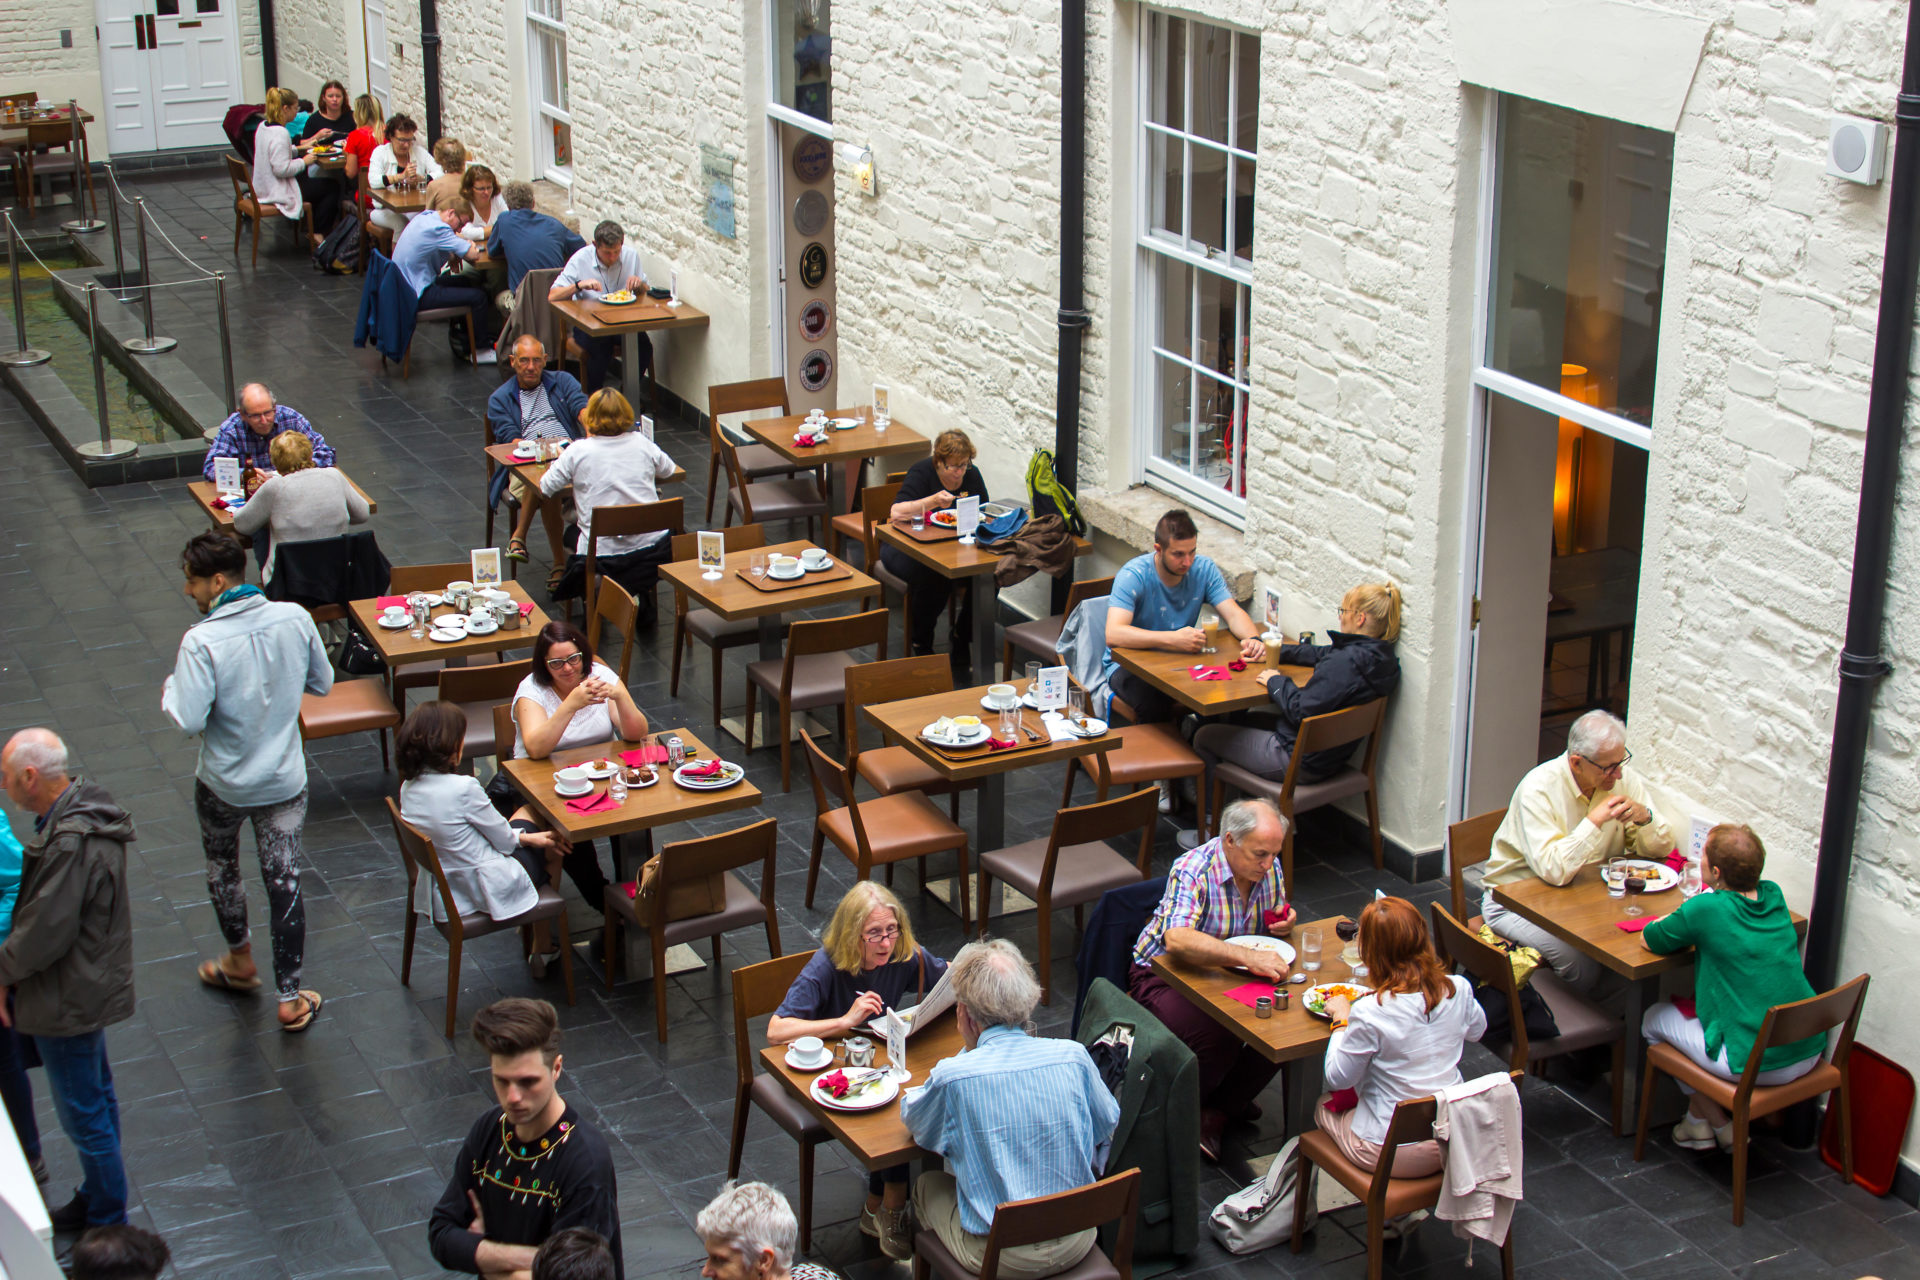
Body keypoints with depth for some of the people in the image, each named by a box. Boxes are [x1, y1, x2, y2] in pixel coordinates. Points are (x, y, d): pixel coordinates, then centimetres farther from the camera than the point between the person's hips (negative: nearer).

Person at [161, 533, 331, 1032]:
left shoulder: (201, 642, -24)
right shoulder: (294, 619, -12)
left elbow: (188, 720, -26)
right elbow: (323, 683, 1)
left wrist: (170, 688, -6)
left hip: (223, 784, -2)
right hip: (285, 781, 2)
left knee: (222, 868, 25)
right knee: (284, 883, 10)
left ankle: (240, 961, 44)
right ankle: (290, 1000, 16)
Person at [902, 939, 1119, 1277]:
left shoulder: (952, 1077, -19)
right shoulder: (1073, 1056, -9)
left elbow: (911, 1117, 3)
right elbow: (1108, 1126, 7)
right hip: (1077, 1244, 4)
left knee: (927, 1186, 24)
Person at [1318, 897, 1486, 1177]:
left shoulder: (1369, 1013, -27)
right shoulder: (1458, 990, -12)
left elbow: (1338, 1078, -13)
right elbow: (1477, 1030, 13)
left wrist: (1342, 1020, 1)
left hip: (1392, 1152, -5)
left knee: (1323, 1108, 24)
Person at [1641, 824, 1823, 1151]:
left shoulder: (1706, 909, -17)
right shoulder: (1773, 895, 3)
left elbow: (1651, 939, -2)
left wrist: (1681, 923, 14)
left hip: (1758, 1066, -7)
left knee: (1655, 1018, 16)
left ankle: (1720, 1126, 25)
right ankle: (1698, 1117, 34)